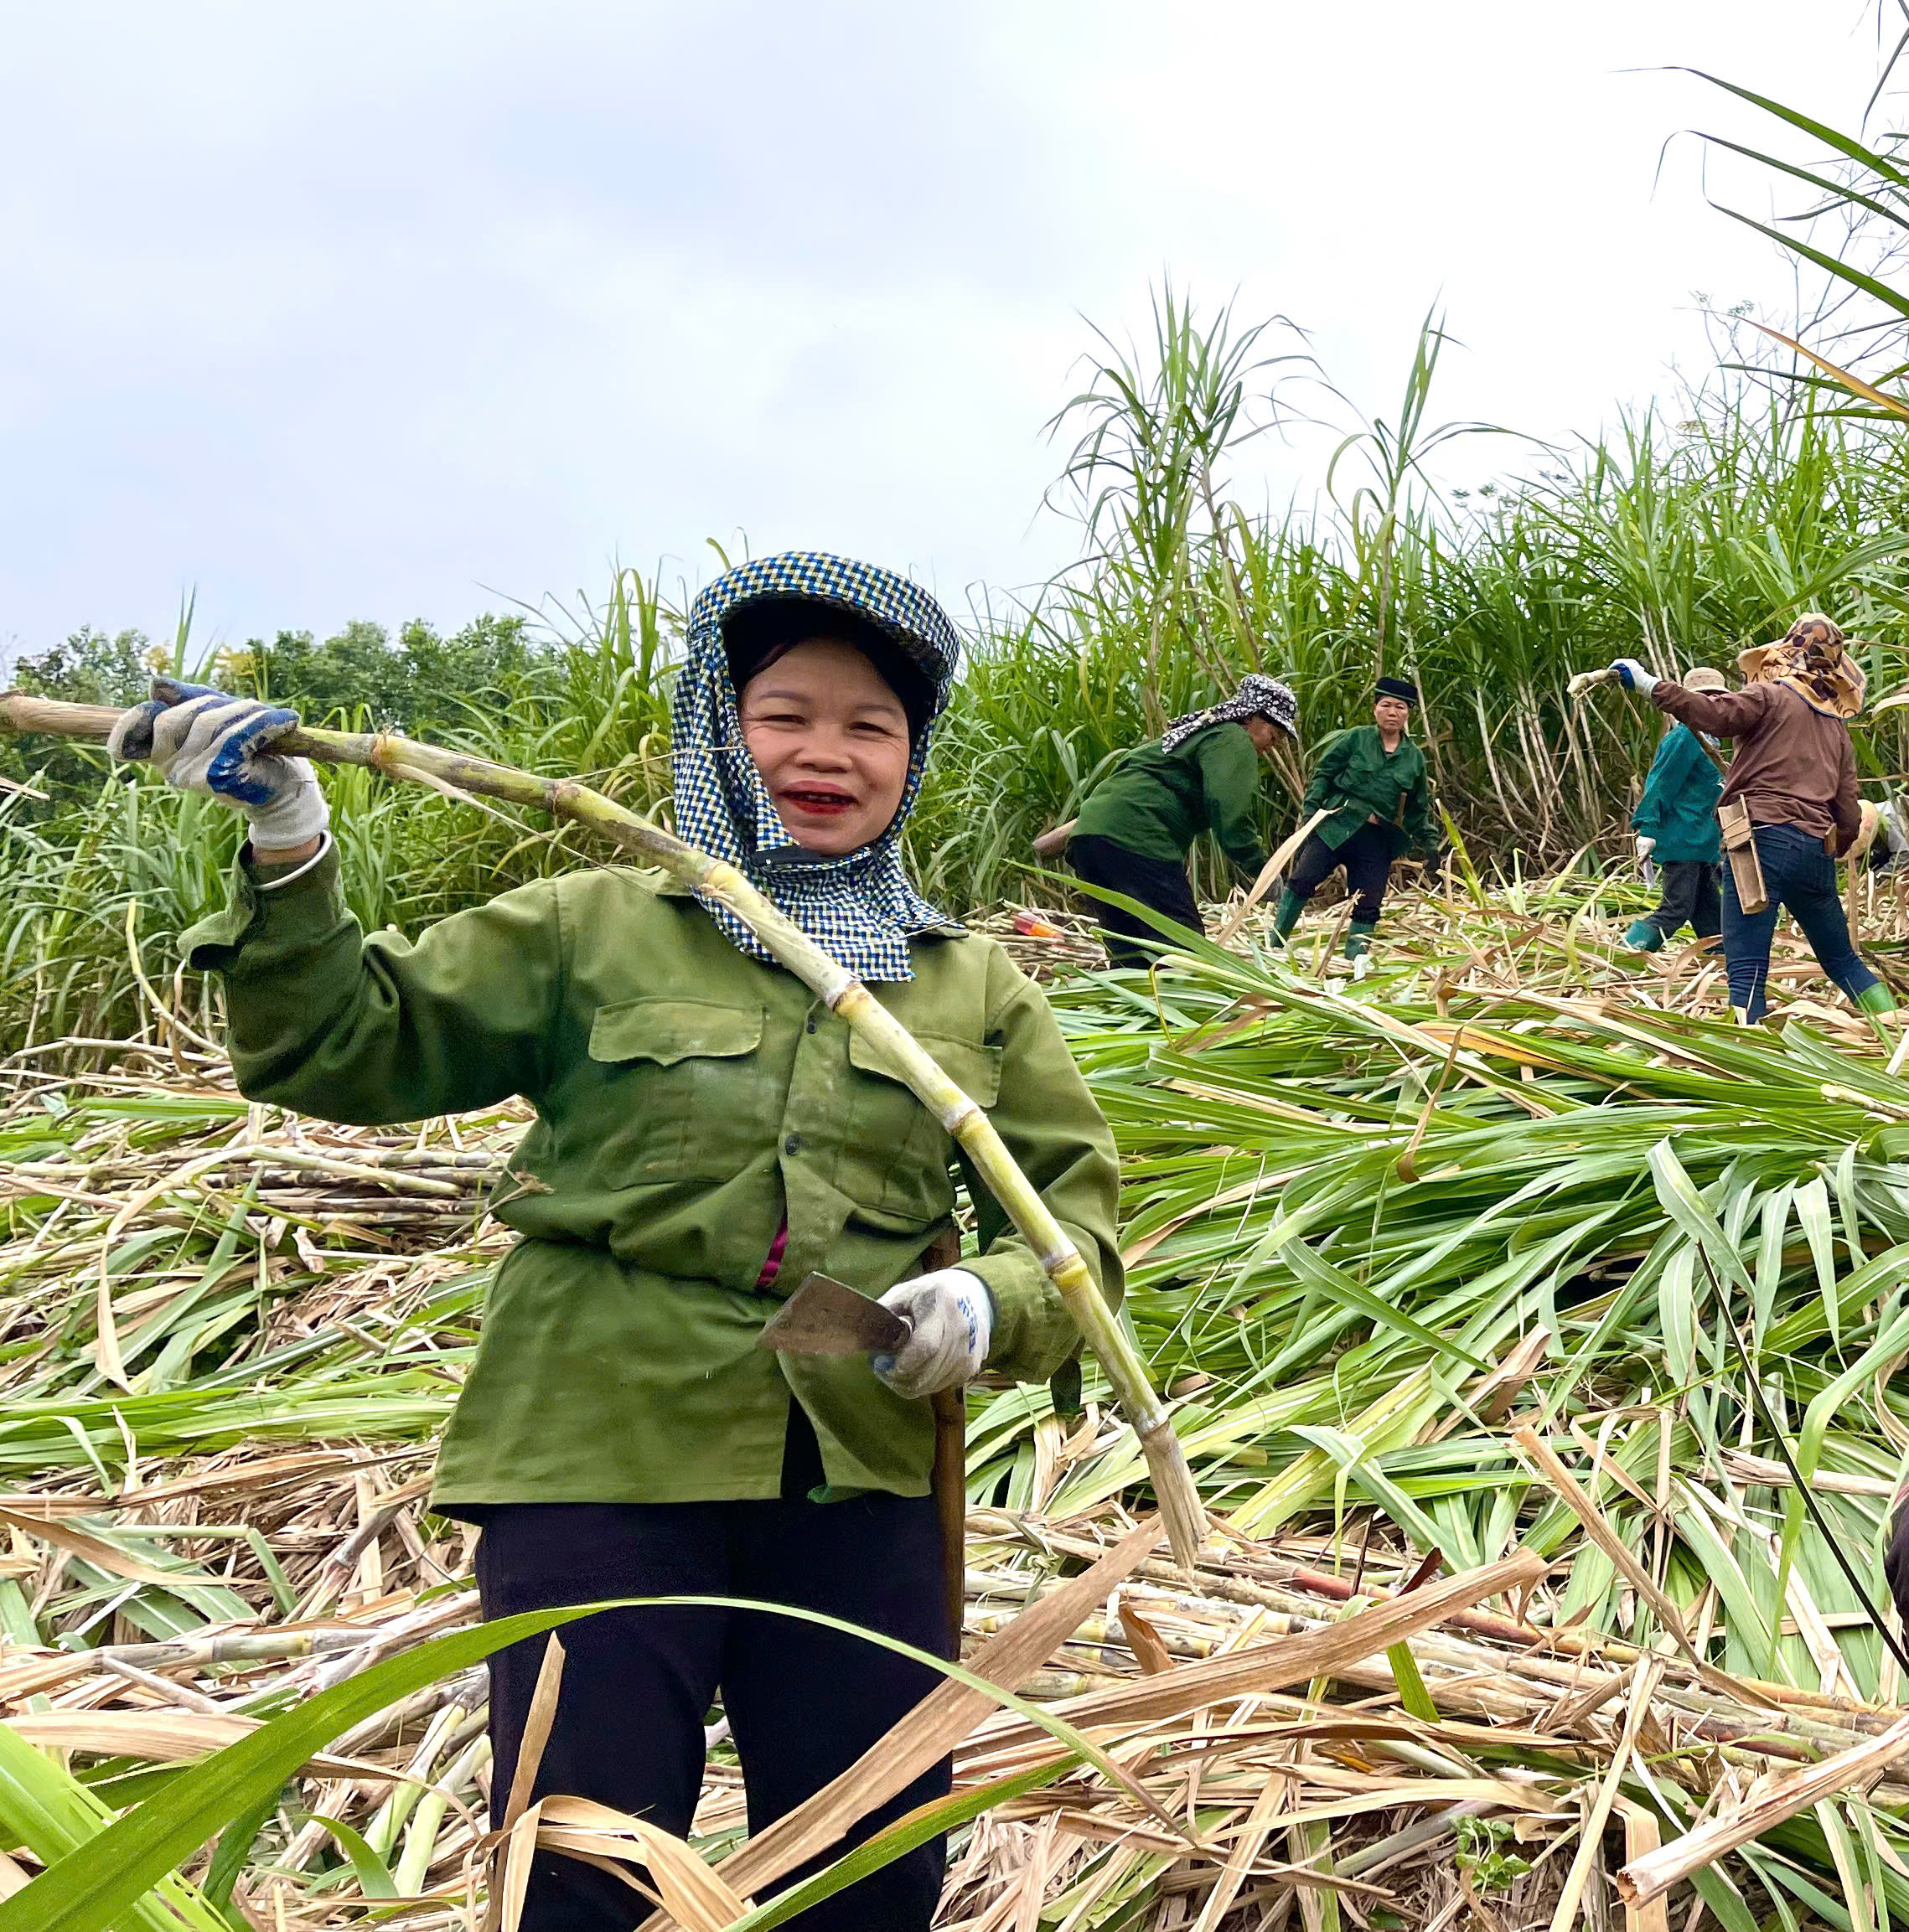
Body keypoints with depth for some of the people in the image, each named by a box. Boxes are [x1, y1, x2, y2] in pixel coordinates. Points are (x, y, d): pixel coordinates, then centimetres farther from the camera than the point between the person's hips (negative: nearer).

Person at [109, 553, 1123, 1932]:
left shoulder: (975, 984, 10)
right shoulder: (594, 931, 3)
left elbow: (1078, 1200, 12)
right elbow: (346, 1050, 1)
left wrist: (992, 1304, -9)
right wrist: (288, 857, -15)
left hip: (864, 1492, 3)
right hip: (600, 1469, -2)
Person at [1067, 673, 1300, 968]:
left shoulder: (1196, 732, 32)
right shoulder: (1234, 740, 1)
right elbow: (1231, 814, -12)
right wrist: (1262, 872, -4)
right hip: (1136, 841, -10)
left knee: (1131, 956, 13)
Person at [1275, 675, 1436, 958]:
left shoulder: (1415, 758, 12)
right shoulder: (1355, 738, 4)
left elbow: (1419, 810, 21)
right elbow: (1323, 774, 5)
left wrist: (1429, 845, 17)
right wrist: (1310, 811, -6)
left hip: (1378, 841, 3)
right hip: (1337, 826, -3)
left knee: (1367, 908, 1)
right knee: (1302, 880, -16)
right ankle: (1274, 944, -11)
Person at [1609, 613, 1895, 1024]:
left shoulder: (1771, 697, 4)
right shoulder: (1837, 727, 22)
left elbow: (1714, 714, -16)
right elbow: (1849, 814, 19)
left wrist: (1651, 685, -14)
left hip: (1764, 839, -6)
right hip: (1816, 852, 6)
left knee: (1746, 971, -13)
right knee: (1843, 962, 22)